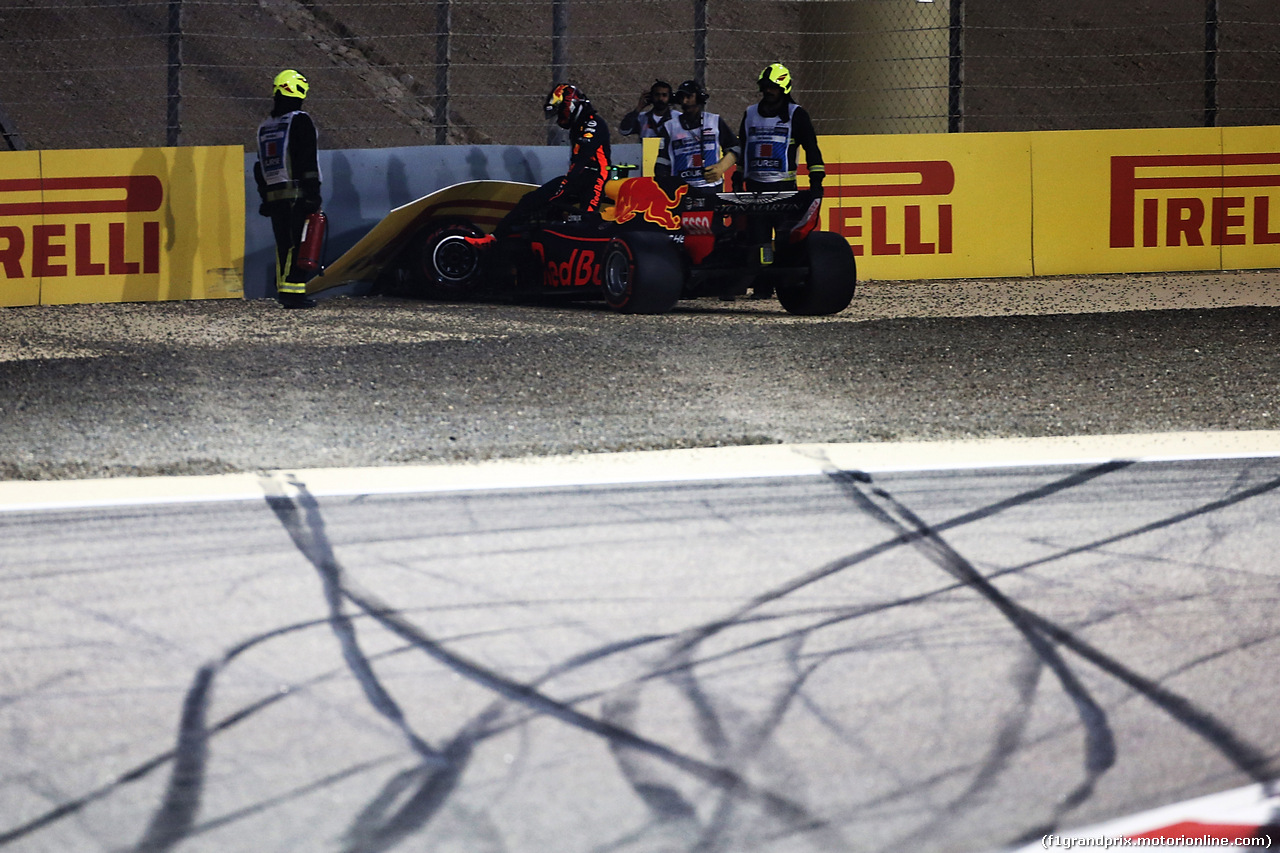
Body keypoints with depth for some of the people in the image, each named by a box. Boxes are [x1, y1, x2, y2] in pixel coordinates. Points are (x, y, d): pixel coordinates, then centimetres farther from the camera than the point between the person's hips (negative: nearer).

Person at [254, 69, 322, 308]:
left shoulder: (264, 128, 16)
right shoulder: (300, 122, -6)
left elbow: (260, 167, 19)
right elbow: (308, 162, -11)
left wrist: (264, 196, 22)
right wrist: (313, 193, -11)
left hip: (273, 196, 7)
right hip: (297, 194, -7)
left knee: (283, 244, 11)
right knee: (299, 243, -8)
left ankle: (283, 289, 9)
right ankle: (293, 289, -16)